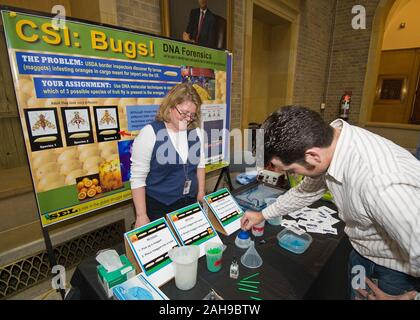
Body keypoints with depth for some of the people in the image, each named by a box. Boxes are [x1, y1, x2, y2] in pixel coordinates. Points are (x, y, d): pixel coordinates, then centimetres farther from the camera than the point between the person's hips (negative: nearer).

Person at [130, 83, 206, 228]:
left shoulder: (196, 132, -1)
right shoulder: (150, 133, -16)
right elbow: (137, 177, -15)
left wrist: (201, 194, 8)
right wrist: (141, 215, -14)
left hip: (190, 203, 5)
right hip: (159, 207, -4)